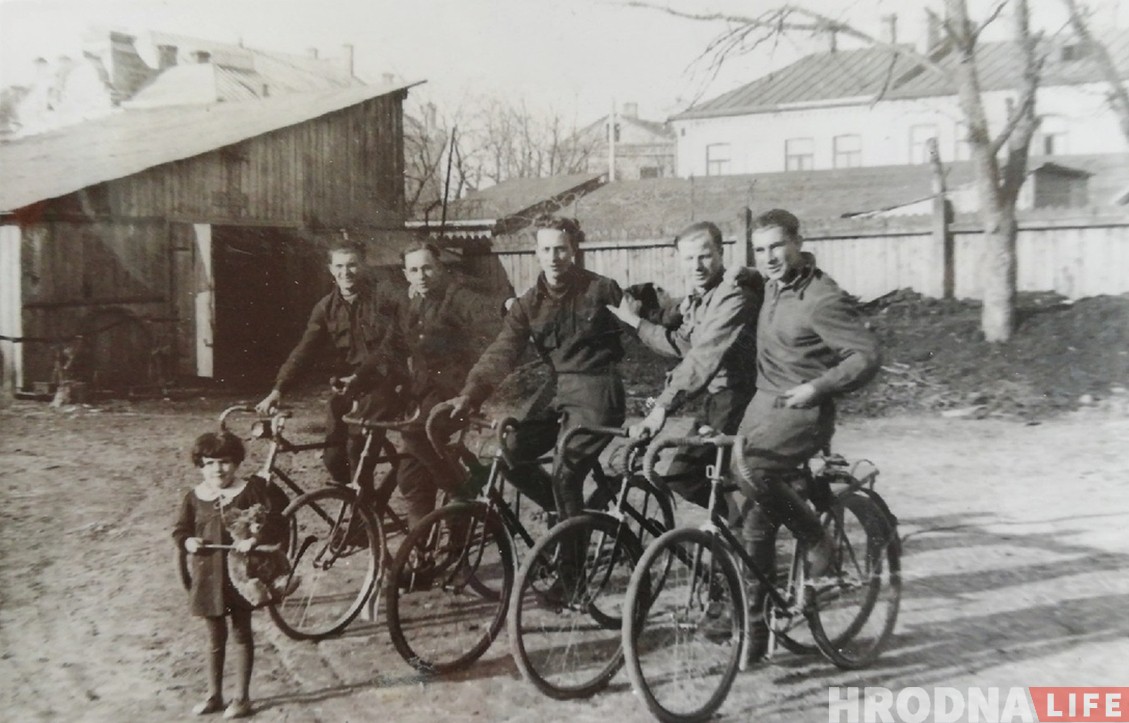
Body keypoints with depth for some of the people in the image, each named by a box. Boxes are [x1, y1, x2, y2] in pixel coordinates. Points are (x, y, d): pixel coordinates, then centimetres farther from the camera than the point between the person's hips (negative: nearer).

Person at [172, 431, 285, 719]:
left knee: (241, 635, 11)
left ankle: (242, 697, 22)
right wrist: (187, 541, -13)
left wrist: (254, 540, -29)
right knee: (215, 638, 16)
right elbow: (180, 530, 9)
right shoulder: (194, 497, -2)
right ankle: (214, 695, 31)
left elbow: (277, 526, -13)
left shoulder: (250, 490, -10)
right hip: (208, 576, 3)